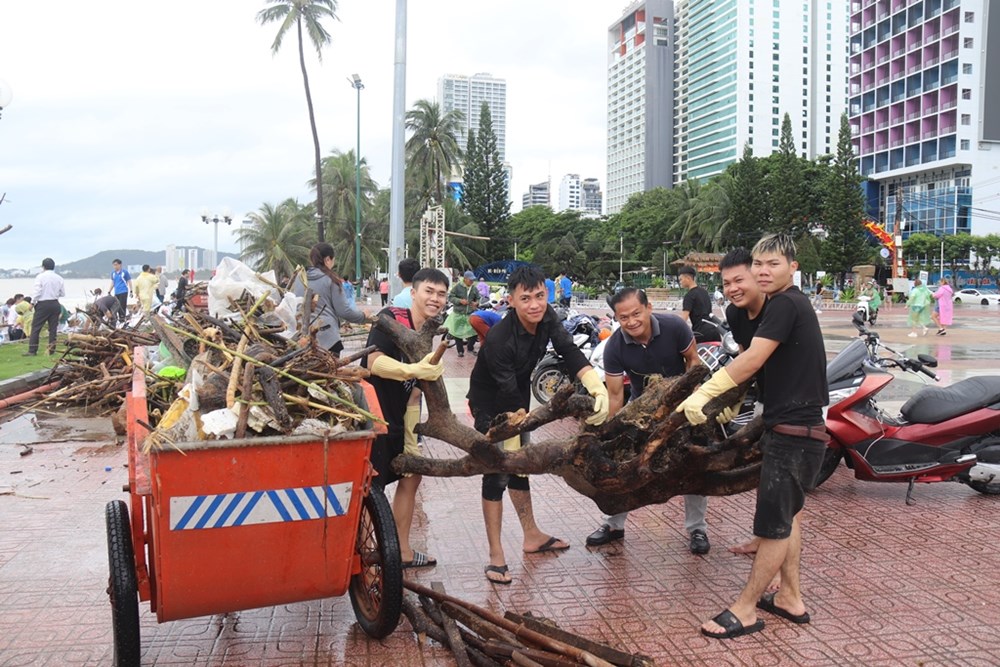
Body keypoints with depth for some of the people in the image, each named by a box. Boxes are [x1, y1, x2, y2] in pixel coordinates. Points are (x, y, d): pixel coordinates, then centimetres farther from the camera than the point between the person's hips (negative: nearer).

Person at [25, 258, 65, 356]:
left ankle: (32, 351, 0)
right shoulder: (59, 278, 4)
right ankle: (52, 349, 9)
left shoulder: (40, 277, -8)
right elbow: (63, 293, 6)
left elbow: (37, 293, -12)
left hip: (43, 304, -4)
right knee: (53, 327, 8)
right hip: (55, 304, 4)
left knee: (36, 327, 2)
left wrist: (33, 303, 1)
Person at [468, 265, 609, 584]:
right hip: (490, 404, -7)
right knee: (498, 473, -10)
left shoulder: (547, 318, -14)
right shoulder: (499, 339, -34)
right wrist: (512, 447, -28)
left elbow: (570, 352, -22)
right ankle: (496, 555, -5)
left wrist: (598, 387, -38)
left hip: (517, 398, 7)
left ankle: (531, 536, 31)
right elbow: (507, 395, -32)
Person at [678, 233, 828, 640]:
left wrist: (704, 392, -22)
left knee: (774, 524, -4)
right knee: (788, 515, 19)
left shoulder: (785, 304, -15)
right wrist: (726, 400, 20)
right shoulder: (794, 304, 17)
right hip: (799, 427, 11)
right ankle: (790, 598, 29)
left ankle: (745, 610, 3)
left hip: (792, 431, -11)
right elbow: (764, 367, 21)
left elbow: (752, 360, -23)